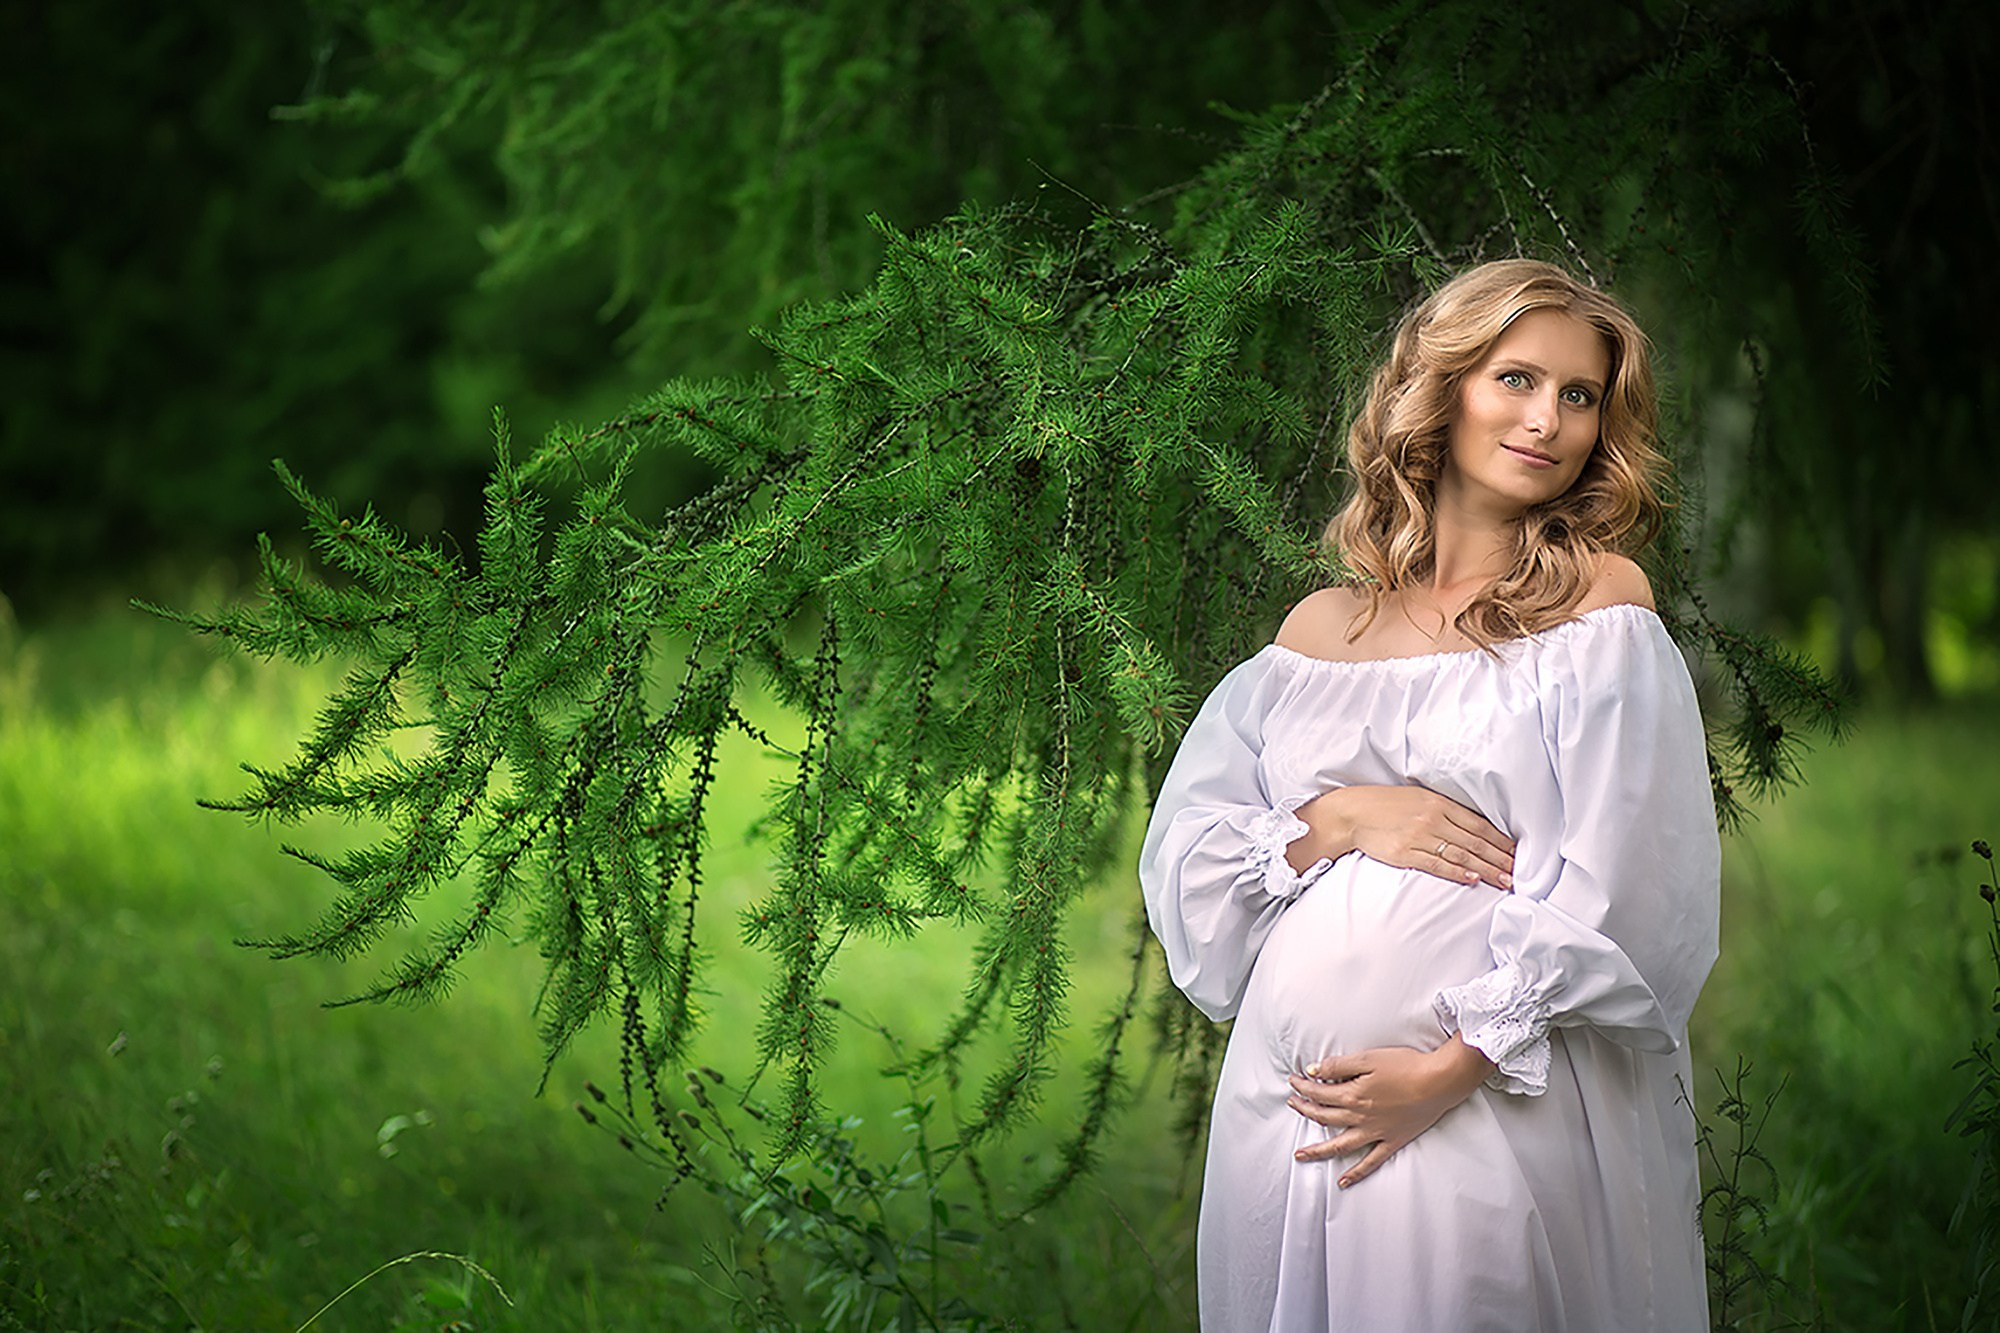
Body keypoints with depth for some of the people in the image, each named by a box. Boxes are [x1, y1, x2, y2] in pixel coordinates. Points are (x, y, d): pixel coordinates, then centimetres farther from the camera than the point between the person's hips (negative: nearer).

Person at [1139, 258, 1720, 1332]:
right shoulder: (1320, 628, 12)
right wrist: (1336, 818, -8)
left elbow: (1621, 896, -6)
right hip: (1284, 1110, 3)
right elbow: (1185, 857, 10)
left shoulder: (1601, 599, 2)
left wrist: (1451, 1069, -12)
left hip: (1502, 1111, -3)